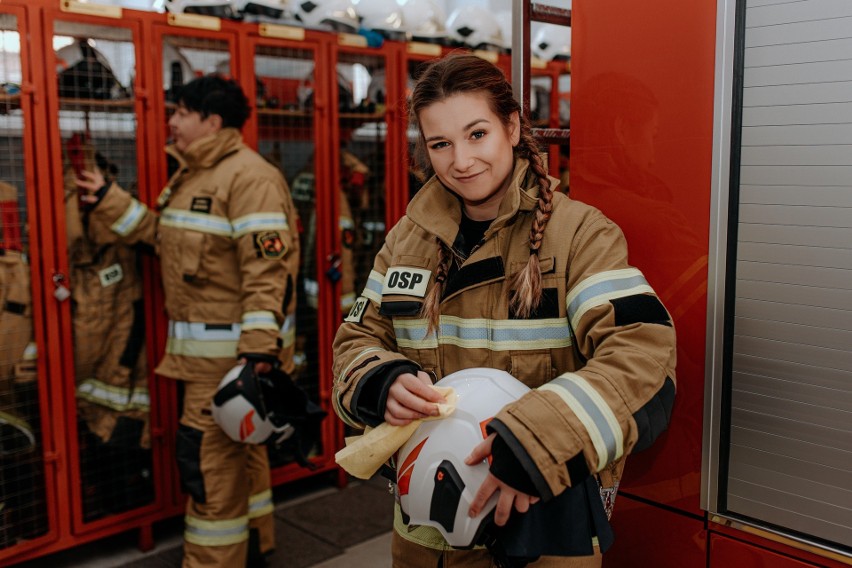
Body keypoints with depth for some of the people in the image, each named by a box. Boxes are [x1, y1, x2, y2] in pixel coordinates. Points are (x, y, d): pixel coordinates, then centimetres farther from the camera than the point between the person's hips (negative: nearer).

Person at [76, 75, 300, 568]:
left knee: (209, 455, -4)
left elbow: (270, 268, -25)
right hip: (206, 348, 10)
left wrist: (260, 346, -29)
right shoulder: (192, 176, 15)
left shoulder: (250, 177, -18)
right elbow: (163, 234, 22)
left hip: (232, 349, -10)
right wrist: (109, 200, 18)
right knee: (237, 445, 21)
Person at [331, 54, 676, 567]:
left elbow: (642, 354, -22)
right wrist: (384, 384, -16)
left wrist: (536, 444, -34)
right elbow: (360, 338, 7)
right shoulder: (408, 238, 4)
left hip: (547, 514, -4)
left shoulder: (579, 232, -11)